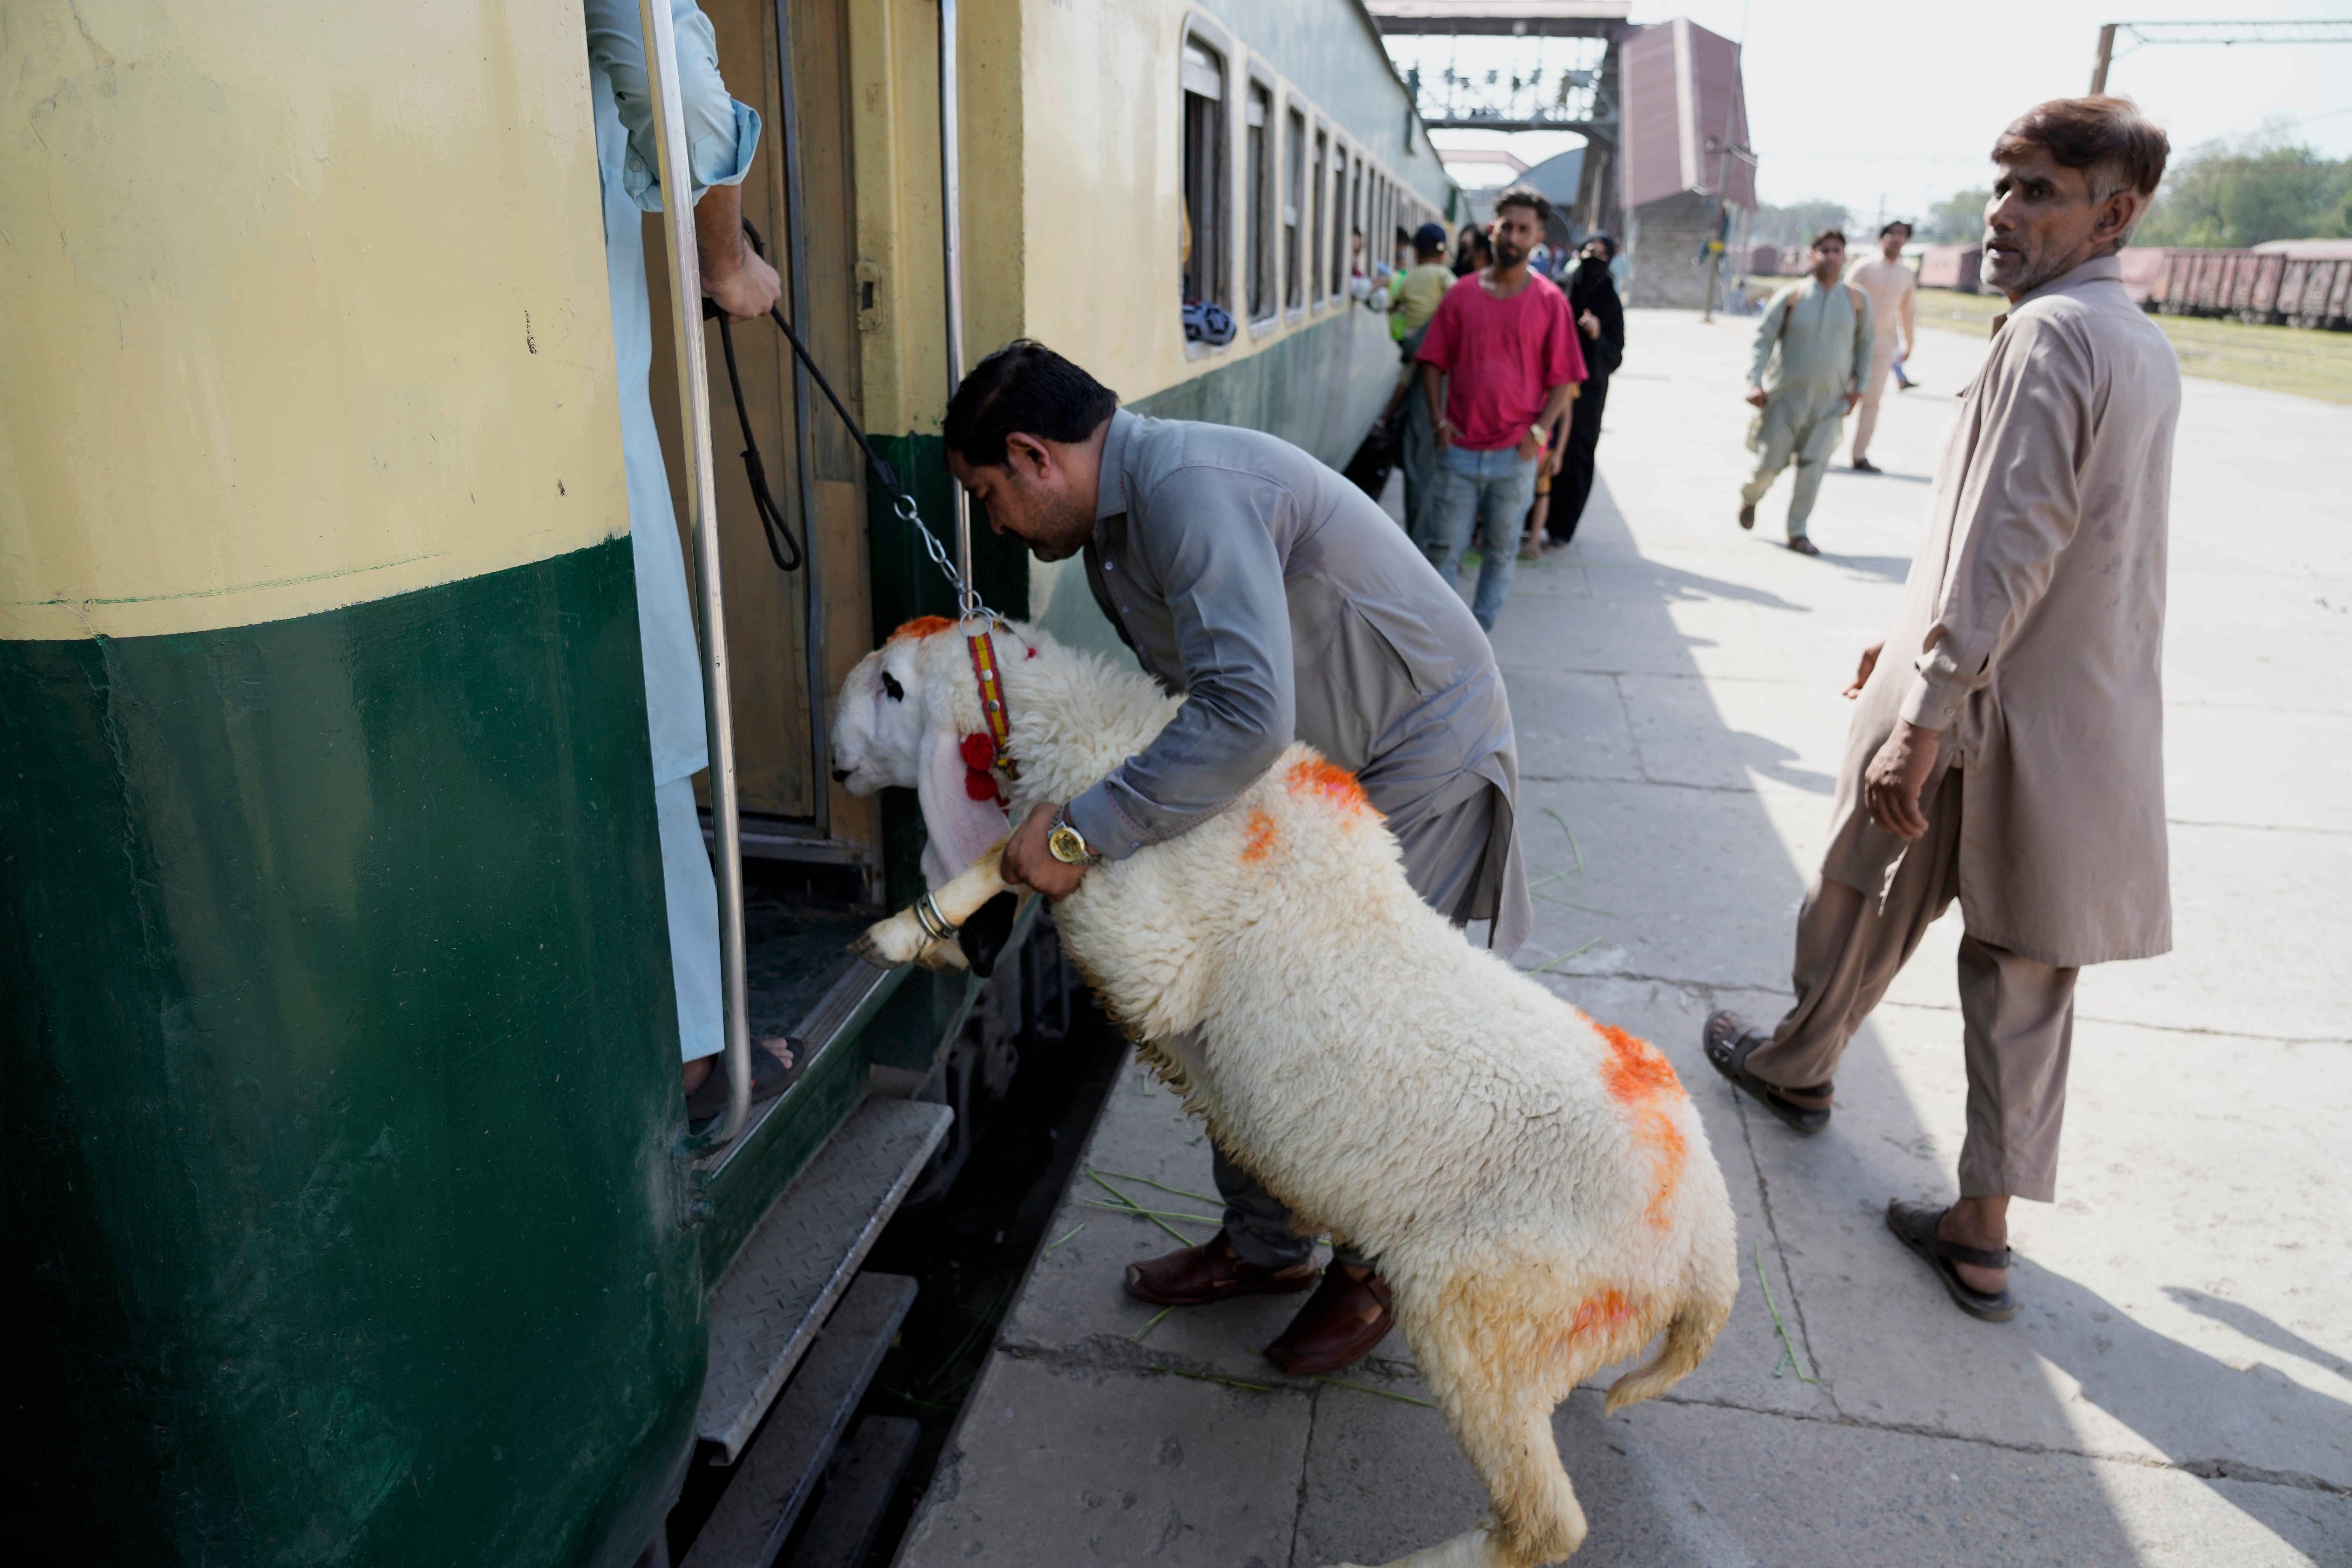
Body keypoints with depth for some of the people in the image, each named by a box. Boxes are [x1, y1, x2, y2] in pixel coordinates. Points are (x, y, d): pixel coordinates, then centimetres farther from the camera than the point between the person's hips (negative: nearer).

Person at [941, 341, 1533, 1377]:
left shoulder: (1188, 486, -28)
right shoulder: (1115, 528, 6)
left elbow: (1248, 716, -39)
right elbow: (1192, 693, 10)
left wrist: (1083, 831, -33)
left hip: (1420, 761, -9)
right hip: (1313, 765, 9)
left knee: (1350, 1026, -2)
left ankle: (1375, 1270, 24)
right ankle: (1263, 1244, 30)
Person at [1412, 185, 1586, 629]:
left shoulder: (1550, 301, 1)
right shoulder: (1462, 294, 5)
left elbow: (1564, 378, 2)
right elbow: (1434, 362, 7)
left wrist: (1538, 431, -9)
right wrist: (1439, 420, -4)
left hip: (1516, 453, 0)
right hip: (1460, 447, 0)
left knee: (1502, 551, 9)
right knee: (1443, 548, 2)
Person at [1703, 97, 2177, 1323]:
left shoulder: (2049, 334, -15)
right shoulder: (2146, 350, 13)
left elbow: (2006, 554, -24)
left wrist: (1920, 723, -26)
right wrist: (1922, 641, 27)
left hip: (1983, 712, -8)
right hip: (2092, 725, 8)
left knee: (1863, 912, 16)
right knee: (2026, 982, 10)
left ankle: (1796, 1068, 41)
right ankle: (1983, 1234, 18)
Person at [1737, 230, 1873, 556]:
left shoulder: (1856, 300, 3)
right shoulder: (1791, 297, -4)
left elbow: (1864, 343, 14)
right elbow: (1763, 339, -5)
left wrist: (1859, 385, 11)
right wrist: (1755, 382, -15)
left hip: (1830, 401, 2)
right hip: (1786, 396, -1)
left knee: (1813, 466, -7)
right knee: (1771, 463, 2)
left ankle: (1797, 532, 4)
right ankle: (1749, 498, 35)